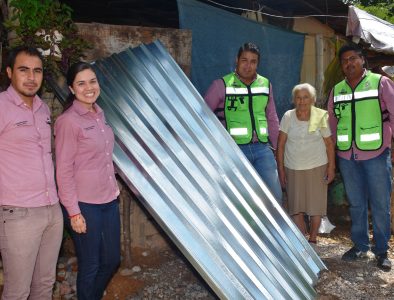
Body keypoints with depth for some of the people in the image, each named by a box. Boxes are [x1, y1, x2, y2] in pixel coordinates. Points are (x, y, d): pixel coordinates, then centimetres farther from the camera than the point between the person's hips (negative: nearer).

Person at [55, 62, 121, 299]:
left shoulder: (99, 114, 8)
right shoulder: (68, 121, -13)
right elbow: (64, 171, -13)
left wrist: (114, 189, 15)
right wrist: (73, 212, -14)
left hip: (109, 200, 7)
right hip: (85, 205, -7)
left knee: (112, 259, 18)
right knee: (90, 266, 9)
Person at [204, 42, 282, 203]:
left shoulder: (265, 84, 11)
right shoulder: (221, 85, -3)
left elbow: (272, 118, 17)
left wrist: (277, 147, 15)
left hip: (262, 148, 4)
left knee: (275, 196, 3)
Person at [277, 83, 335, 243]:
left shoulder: (320, 117, -3)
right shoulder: (288, 117, -4)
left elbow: (329, 144, 4)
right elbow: (280, 144, -1)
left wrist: (331, 167, -1)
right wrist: (281, 169, -3)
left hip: (317, 168, 0)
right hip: (293, 169, 0)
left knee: (316, 206, 5)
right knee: (296, 208, 2)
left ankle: (312, 240, 23)